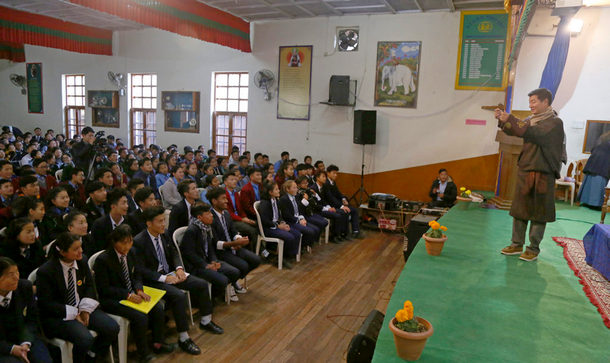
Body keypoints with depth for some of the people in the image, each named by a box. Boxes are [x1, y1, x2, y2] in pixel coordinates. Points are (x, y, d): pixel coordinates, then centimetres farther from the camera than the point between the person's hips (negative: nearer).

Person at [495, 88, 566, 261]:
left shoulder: (555, 122, -9)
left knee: (538, 213, 1)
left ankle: (533, 248, 10)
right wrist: (502, 120, -11)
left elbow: (533, 133, -24)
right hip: (524, 171, 7)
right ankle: (517, 244, 18)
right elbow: (515, 130, 6)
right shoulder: (531, 119, 14)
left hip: (542, 175, -7)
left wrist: (509, 119, -24)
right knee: (519, 209, 9)